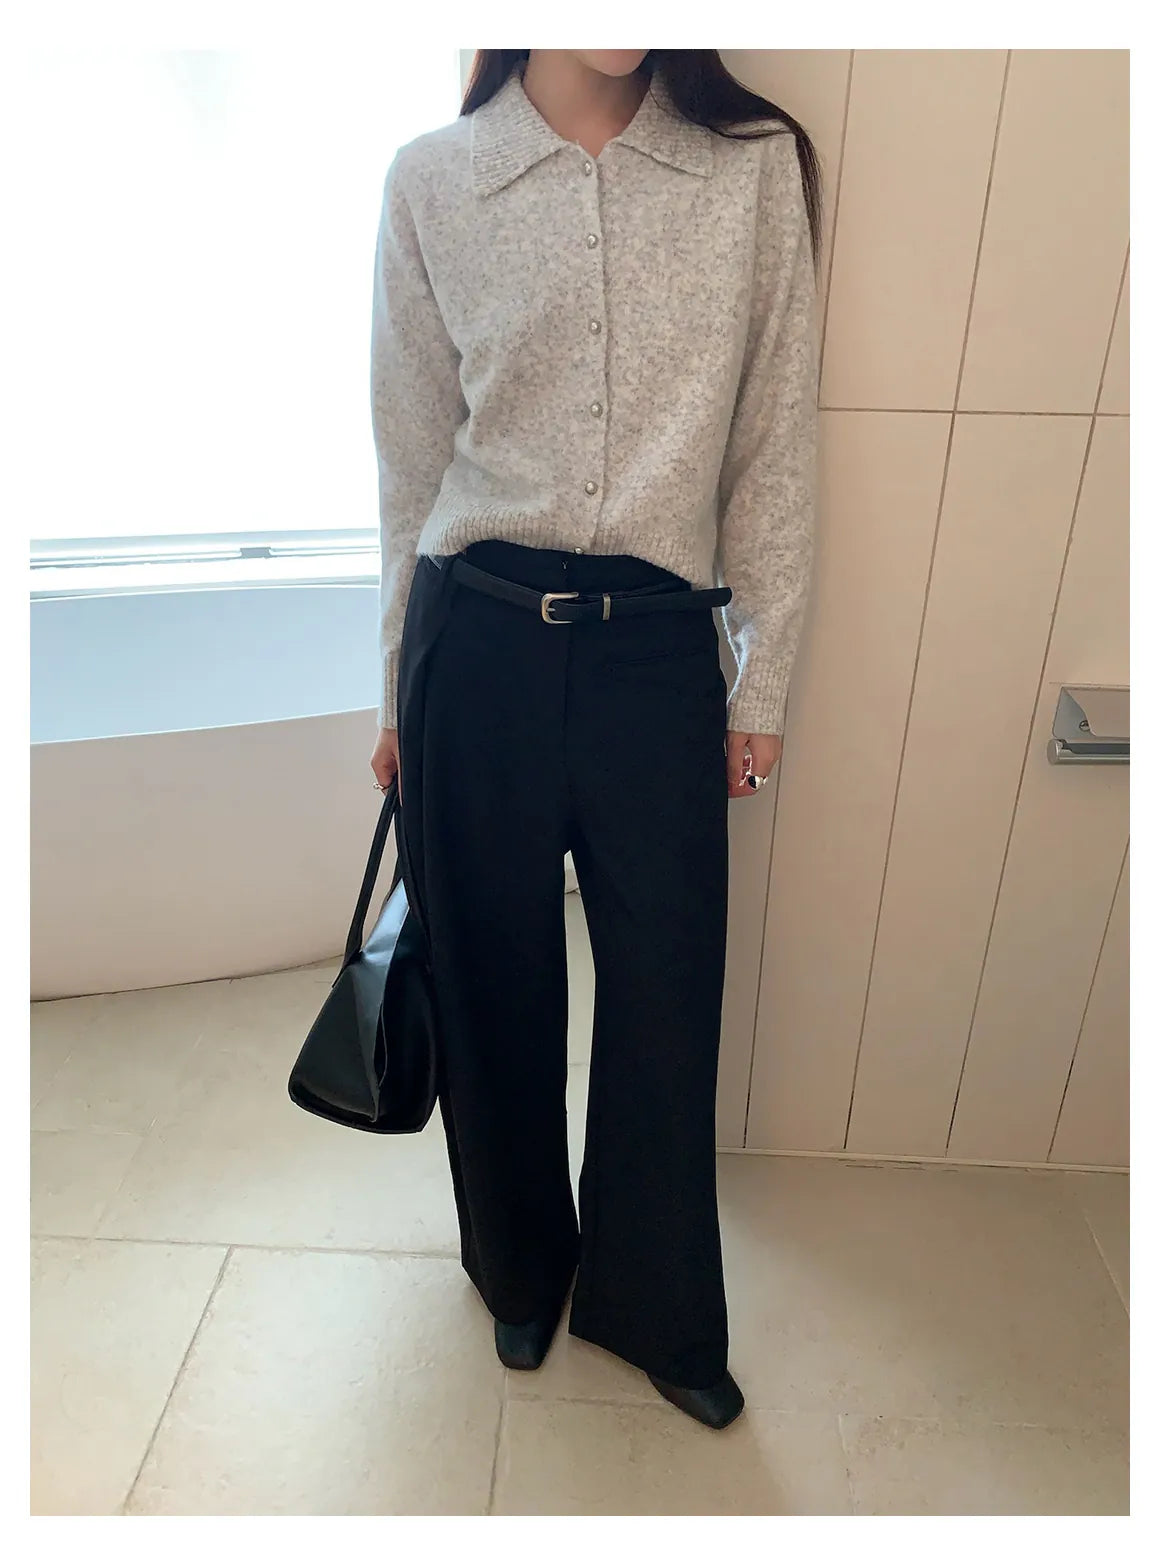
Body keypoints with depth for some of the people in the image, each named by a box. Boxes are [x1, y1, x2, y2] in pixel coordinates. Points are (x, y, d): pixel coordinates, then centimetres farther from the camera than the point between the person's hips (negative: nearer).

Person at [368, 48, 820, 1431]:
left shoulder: (759, 167, 5)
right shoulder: (431, 181, 5)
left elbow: (772, 444, 4)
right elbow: (413, 459, 7)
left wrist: (761, 682, 3)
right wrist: (400, 691, 10)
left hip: (659, 651, 0)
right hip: (479, 641, 1)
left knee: (666, 993, 9)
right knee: (494, 982, 13)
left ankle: (652, 1307, 39)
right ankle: (521, 1267, 44)